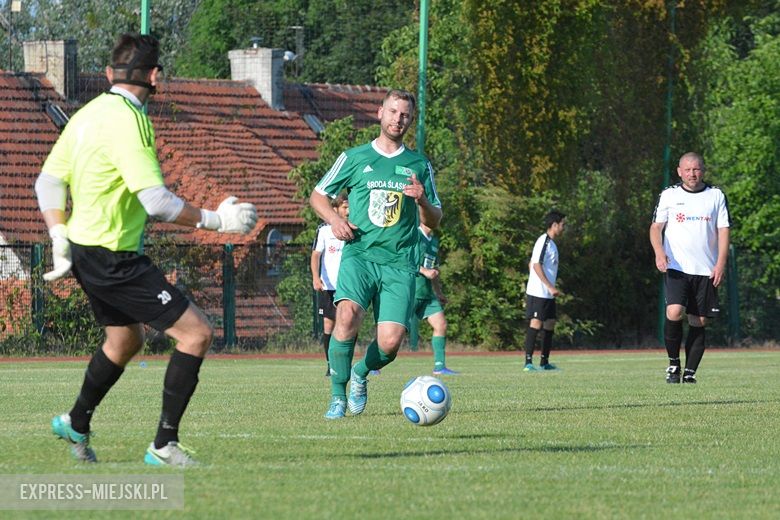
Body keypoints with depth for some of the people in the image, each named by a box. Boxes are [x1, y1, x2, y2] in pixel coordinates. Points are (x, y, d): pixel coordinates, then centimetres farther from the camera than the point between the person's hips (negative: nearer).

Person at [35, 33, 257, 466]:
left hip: (86, 252, 10)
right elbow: (155, 200, -25)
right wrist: (215, 220, -14)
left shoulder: (88, 114, 8)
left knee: (125, 339, 30)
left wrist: (61, 240, 11)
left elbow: (48, 180, 13)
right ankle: (164, 444, -8)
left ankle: (76, 424, 44)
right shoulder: (127, 121, -20)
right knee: (196, 332, -9)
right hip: (114, 259, -10)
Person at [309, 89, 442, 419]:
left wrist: (422, 200, -5)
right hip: (359, 254, -2)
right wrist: (334, 220, -2)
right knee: (348, 314, -30)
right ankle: (338, 396, -14)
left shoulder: (419, 165, 15)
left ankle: (361, 374, 22)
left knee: (390, 343, -14)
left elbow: (434, 221, 17)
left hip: (399, 263, 2)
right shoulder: (354, 158, 10)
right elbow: (317, 195, 18)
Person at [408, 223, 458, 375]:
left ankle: (439, 366, 1)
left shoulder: (434, 240, 18)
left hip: (427, 294, 8)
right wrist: (424, 271, -25)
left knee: (441, 325, -4)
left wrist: (439, 293, 28)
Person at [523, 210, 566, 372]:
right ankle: (528, 362, -13)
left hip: (548, 294, 10)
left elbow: (532, 265, 22)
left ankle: (545, 362, 16)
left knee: (550, 324, 11)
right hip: (538, 293, -10)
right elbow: (536, 265, -19)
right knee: (536, 323, -11)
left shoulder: (551, 243, 16)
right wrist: (550, 287, -23)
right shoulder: (544, 241, -13)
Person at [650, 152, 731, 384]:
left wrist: (721, 263, -7)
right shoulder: (669, 195, 7)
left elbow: (723, 230, 5)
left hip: (706, 270, 2)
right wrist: (659, 251, -16)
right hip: (676, 268, -2)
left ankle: (689, 373, 7)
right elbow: (656, 227, 4)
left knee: (699, 322, 0)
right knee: (674, 312, -21)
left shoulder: (716, 196, 8)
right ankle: (673, 363, -3)